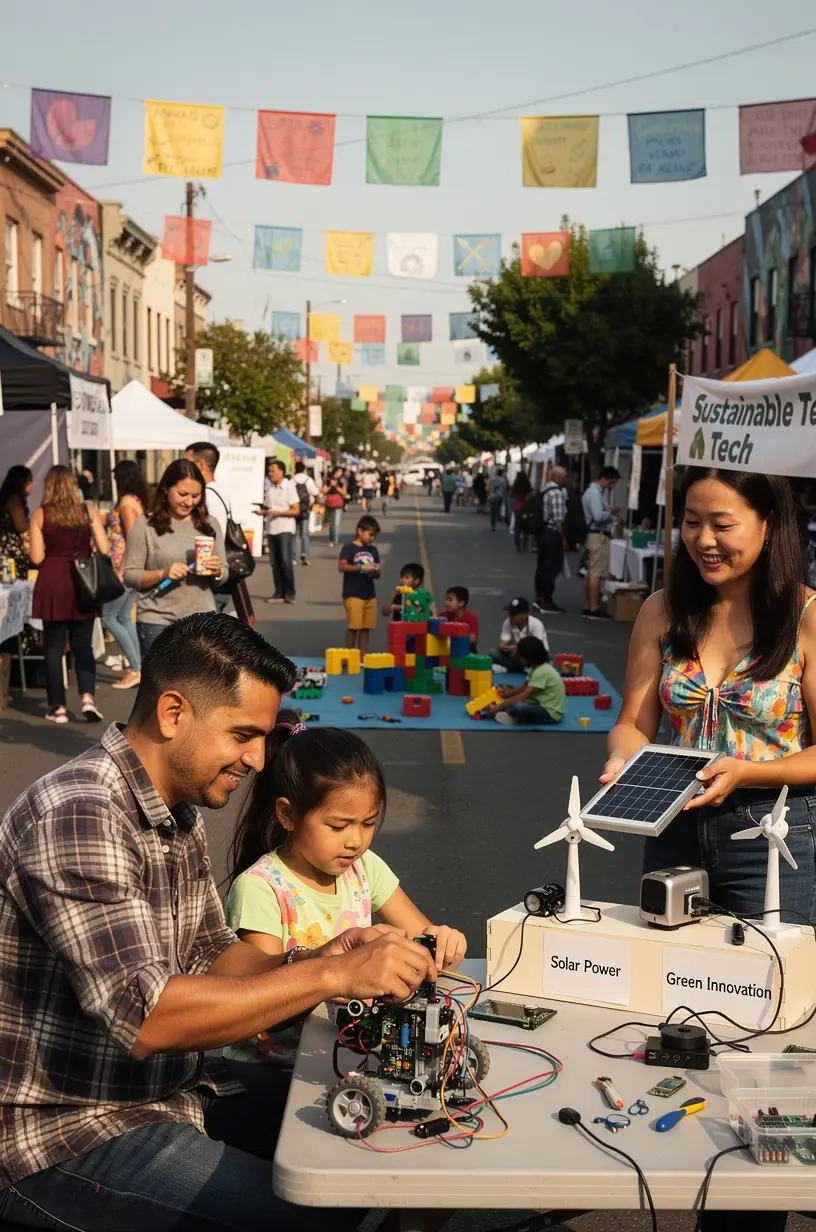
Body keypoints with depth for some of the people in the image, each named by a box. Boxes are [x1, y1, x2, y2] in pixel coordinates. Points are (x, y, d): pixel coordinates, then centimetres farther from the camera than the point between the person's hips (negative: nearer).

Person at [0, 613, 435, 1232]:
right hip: (70, 1133, -9)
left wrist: (320, 956, -8)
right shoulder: (78, 816, -25)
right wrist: (334, 976, -30)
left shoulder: (180, 810, 6)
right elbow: (144, 1016, -32)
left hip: (173, 1085, 9)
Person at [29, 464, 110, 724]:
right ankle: (87, 697, -8)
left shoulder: (40, 514, -2)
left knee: (54, 647, 7)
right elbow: (104, 550, -2)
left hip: (52, 585, -1)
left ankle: (58, 707, 9)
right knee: (83, 645, 10)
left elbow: (36, 558, -6)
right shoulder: (88, 511, 0)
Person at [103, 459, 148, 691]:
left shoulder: (126, 501, -13)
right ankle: (137, 666, 13)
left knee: (109, 617, -2)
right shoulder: (139, 500, 11)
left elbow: (131, 537, -18)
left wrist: (123, 570, -17)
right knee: (125, 617, 14)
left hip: (125, 566, -9)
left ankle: (135, 668, -3)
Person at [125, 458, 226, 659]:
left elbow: (223, 575, 11)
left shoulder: (209, 525, 7)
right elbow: (129, 576, -5)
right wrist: (162, 574, -21)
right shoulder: (145, 525, -5)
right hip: (157, 620, -3)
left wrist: (217, 571, -12)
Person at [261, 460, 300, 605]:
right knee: (275, 563, 6)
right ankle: (279, 593, 12)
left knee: (286, 562, -11)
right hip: (271, 529, 5)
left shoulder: (289, 487, -5)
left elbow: (296, 510, -8)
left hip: (285, 529, -5)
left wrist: (279, 512, -19)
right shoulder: (269, 488, 10)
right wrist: (262, 511, -3)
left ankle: (290, 593, -3)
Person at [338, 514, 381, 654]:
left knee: (366, 627, 7)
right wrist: (362, 567, -20)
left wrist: (376, 571, -10)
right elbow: (341, 566, -15)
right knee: (353, 626, -5)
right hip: (353, 594, -6)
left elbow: (376, 573, 14)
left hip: (370, 595, 6)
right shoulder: (348, 548, -5)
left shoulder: (373, 550, 13)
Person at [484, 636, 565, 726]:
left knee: (517, 706, -35)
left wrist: (498, 707, -24)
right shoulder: (537, 668, 8)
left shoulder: (542, 672, -23)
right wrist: (508, 692, -2)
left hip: (551, 713, -10)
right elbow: (524, 687, 18)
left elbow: (524, 696, -26)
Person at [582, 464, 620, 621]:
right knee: (596, 573, -8)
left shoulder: (592, 491, 16)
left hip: (593, 535, 11)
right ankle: (594, 609, -7)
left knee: (591, 572, 13)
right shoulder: (595, 493, -17)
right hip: (598, 536, -11)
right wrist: (611, 511, -10)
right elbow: (598, 516, -26)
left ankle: (589, 607, 17)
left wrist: (609, 512, 8)